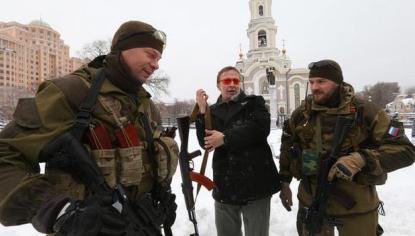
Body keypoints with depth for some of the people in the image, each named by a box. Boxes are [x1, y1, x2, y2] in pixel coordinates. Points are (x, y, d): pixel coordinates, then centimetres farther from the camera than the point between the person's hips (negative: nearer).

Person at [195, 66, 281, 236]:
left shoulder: (254, 102, 3)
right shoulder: (213, 111, 10)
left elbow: (260, 128, -17)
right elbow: (205, 143, -4)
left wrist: (225, 138, -17)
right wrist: (202, 111, -13)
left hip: (255, 184, -3)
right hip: (224, 186, 3)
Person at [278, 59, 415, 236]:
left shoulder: (364, 111, -13)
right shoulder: (301, 113, -3)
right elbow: (287, 148, 10)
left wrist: (361, 159, -31)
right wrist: (284, 181, 10)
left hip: (356, 208, -2)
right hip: (311, 202, 3)